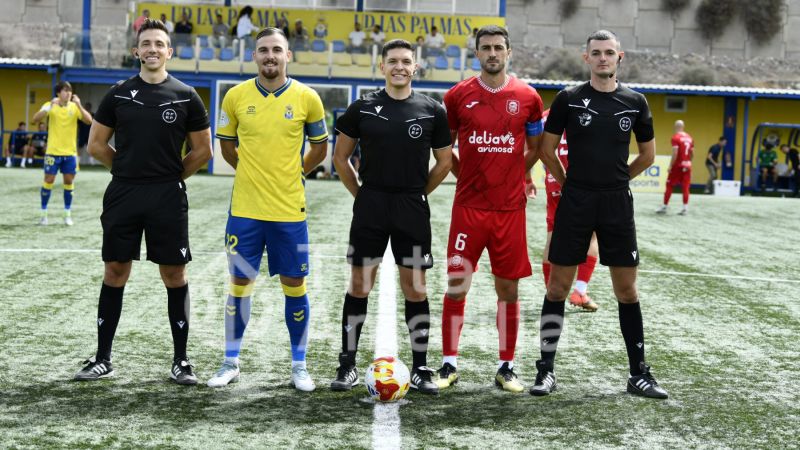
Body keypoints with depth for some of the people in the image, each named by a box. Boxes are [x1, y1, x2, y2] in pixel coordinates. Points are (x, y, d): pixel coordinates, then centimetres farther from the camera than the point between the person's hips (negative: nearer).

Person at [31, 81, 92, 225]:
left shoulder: (74, 107, 0)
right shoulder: (50, 106, -4)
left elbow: (89, 120, -13)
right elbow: (36, 118, -19)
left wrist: (79, 105, -24)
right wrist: (50, 105, -31)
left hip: (70, 152, 2)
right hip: (53, 151, -2)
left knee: (69, 181, 5)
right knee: (49, 180, -1)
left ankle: (68, 214, 15)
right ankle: (43, 214, 9)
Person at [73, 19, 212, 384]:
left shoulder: (185, 96, 1)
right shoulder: (118, 94, 4)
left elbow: (203, 150, 6)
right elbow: (96, 145, 11)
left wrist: (172, 175, 6)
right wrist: (130, 169, 10)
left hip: (168, 198, -1)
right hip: (122, 194, 2)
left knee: (174, 274, 1)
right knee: (115, 272, 6)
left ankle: (181, 361, 11)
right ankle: (103, 360, 15)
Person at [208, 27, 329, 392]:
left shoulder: (307, 98, -3)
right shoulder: (236, 96, 0)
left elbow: (319, 147, 10)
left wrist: (293, 173, 6)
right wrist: (254, 173, 9)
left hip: (289, 210, 0)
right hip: (245, 210, 1)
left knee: (294, 285, 5)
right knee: (239, 283, 6)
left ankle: (299, 366, 17)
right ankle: (230, 364, 20)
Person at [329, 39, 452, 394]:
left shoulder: (432, 111, 1)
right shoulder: (363, 108, 1)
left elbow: (444, 162, 10)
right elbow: (340, 157, 10)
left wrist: (418, 194, 7)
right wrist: (360, 193, 6)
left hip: (412, 210, 0)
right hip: (370, 207, 0)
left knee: (415, 288, 3)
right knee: (359, 285, 5)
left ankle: (420, 369, 11)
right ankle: (347, 366, 13)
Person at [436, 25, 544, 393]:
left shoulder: (527, 97, 2)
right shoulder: (458, 95, 1)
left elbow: (535, 148, 15)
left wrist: (514, 177, 11)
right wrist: (466, 176, 7)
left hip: (510, 208, 0)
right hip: (468, 206, 0)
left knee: (508, 288, 5)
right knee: (456, 285, 0)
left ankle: (506, 368, 14)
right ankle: (449, 364, 11)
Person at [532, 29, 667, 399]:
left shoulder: (635, 102, 4)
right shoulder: (569, 99, -1)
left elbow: (648, 154, 15)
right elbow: (547, 149, 5)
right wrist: (569, 184, 7)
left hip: (617, 203, 2)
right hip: (575, 201, -1)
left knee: (626, 288, 5)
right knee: (558, 285, 1)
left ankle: (639, 374, 14)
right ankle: (546, 370, 11)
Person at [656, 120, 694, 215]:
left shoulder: (675, 137, -10)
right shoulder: (689, 138, 9)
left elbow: (675, 153, -17)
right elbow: (692, 153, 11)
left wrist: (670, 166, -12)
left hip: (677, 165, -5)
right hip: (687, 166, 5)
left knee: (669, 186, 4)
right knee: (685, 187, 5)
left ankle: (664, 207, 8)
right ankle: (685, 208, 2)